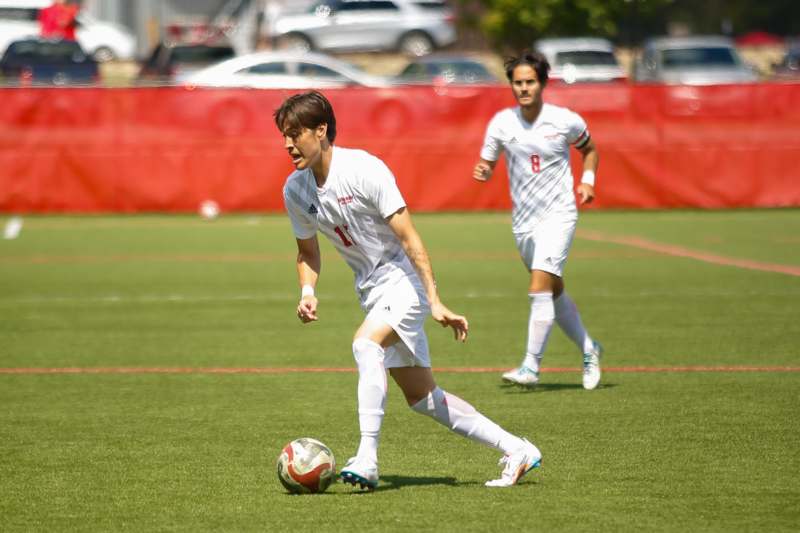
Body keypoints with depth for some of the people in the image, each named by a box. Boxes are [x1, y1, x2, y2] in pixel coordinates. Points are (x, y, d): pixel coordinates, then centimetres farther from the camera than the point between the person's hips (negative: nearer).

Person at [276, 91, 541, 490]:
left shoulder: (364, 169, -20)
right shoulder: (295, 190, 0)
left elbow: (408, 237, -21)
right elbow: (307, 252, 15)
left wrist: (435, 303, -24)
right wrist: (307, 292, -5)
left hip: (403, 278, -7)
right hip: (371, 289, 7)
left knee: (365, 344, -32)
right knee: (421, 398, 6)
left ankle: (366, 460, -35)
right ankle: (515, 450, 16)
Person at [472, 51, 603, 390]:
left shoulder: (566, 121, -7)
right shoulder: (501, 123, -3)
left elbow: (589, 149, 13)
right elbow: (487, 164, 5)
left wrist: (587, 180, -3)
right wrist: (482, 171, -19)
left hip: (558, 214, -4)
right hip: (523, 220, 4)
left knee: (539, 288, -18)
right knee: (554, 292, 14)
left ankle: (531, 367, -16)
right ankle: (588, 349, 35)